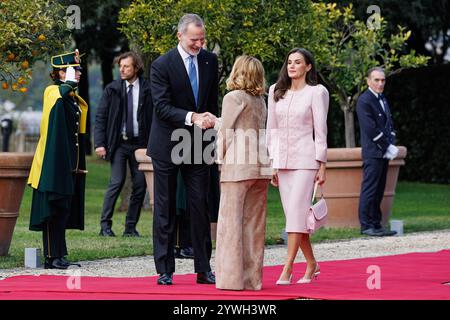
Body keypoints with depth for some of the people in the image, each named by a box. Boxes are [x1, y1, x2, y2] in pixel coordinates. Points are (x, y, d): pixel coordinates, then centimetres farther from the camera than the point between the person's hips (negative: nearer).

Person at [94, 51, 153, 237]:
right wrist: (99, 143, -5)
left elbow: (154, 117, 2)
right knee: (117, 182, -11)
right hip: (118, 143, -1)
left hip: (140, 144, 1)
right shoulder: (112, 90, 4)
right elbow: (100, 117, 5)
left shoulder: (147, 90, 1)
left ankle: (131, 227, 10)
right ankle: (105, 225, -5)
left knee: (140, 186, 0)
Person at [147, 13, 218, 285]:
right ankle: (165, 270, 7)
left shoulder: (210, 61, 4)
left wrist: (210, 121, 10)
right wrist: (192, 117, -29)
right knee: (165, 209, 3)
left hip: (198, 145, 4)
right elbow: (162, 107, -18)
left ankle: (204, 270, 8)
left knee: (200, 206, 3)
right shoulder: (162, 65, -12)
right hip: (168, 145, -4)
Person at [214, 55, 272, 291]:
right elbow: (260, 132, 12)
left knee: (231, 221, -3)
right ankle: (253, 278, 10)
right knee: (254, 223, 9)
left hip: (237, 166, -6)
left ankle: (232, 278, -5)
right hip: (260, 166, 6)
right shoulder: (260, 101, 12)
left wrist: (220, 157, 6)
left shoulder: (233, 98, -6)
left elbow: (226, 132, -5)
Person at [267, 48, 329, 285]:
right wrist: (271, 162, 10)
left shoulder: (316, 92, -2)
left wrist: (322, 165, -7)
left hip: (305, 159, -5)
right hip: (282, 159, 5)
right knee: (292, 214, 5)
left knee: (296, 211, -12)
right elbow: (272, 129, 14)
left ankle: (288, 267, -13)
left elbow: (320, 130, -4)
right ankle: (311, 265, 16)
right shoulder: (276, 92, 12)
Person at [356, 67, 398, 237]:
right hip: (373, 153, -8)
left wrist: (391, 145, 2)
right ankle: (366, 226, -5)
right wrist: (387, 147, -13)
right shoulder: (364, 100, -10)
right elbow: (371, 129, -16)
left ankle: (376, 224, 11)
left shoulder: (383, 100, 18)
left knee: (379, 191, 9)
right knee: (369, 189, -7)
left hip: (384, 153, 8)